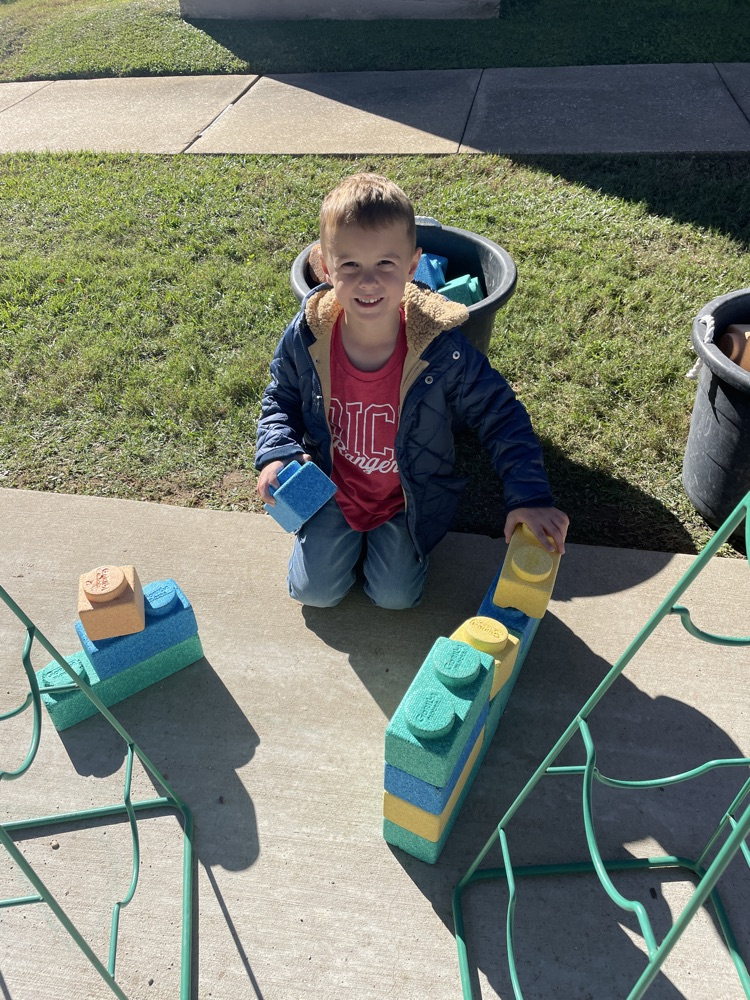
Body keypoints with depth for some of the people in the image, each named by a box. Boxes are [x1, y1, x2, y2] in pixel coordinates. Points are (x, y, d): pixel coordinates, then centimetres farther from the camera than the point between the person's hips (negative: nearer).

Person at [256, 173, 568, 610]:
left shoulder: (442, 349, -27)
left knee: (395, 595, 0)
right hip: (332, 489, 2)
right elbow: (281, 399, 1)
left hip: (408, 497, -1)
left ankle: (387, 536, 30)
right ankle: (349, 534, 34)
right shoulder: (307, 337, -20)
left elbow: (501, 417, -17)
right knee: (313, 591, 4)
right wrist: (276, 454, -18)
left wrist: (530, 497, -26)